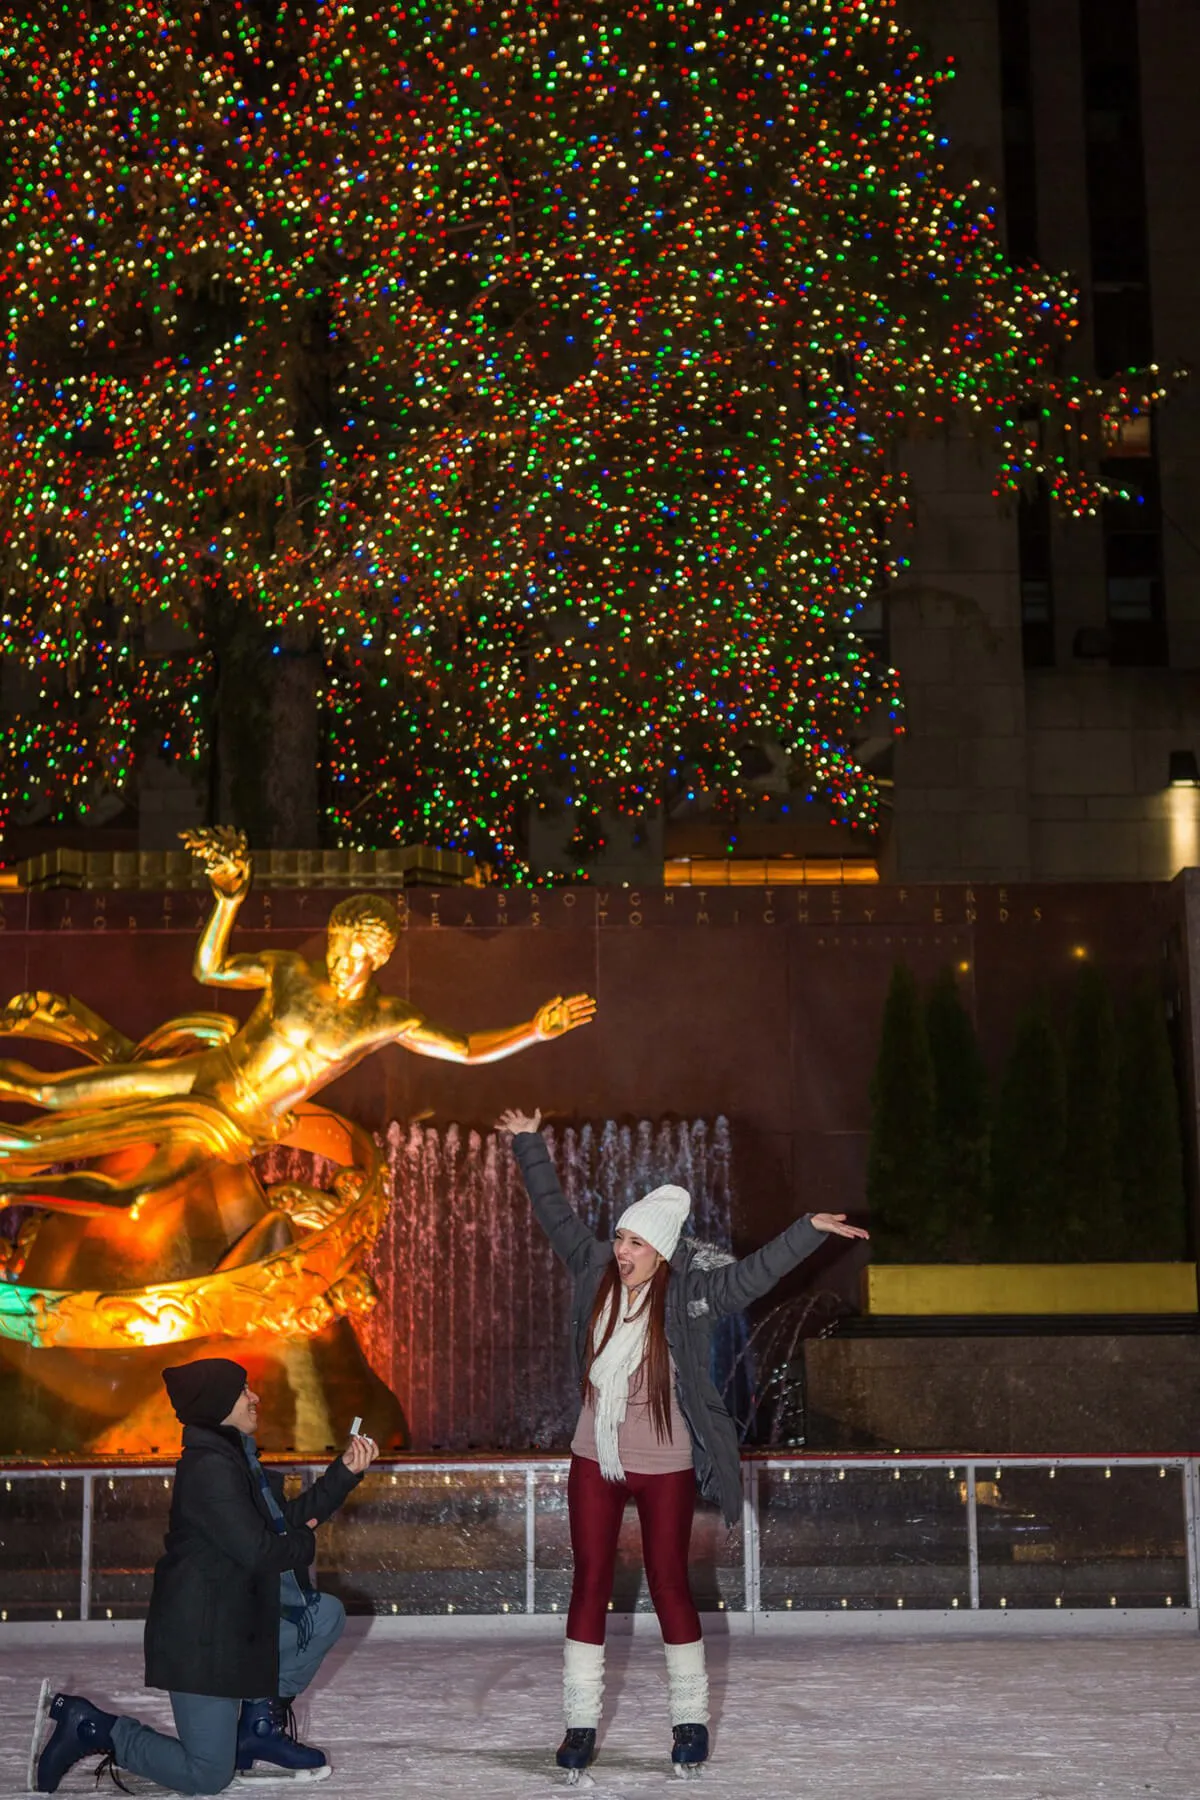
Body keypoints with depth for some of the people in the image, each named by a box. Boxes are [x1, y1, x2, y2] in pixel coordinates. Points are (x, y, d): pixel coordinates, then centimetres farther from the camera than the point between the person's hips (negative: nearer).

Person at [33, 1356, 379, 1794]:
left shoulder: (235, 1457, 10)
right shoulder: (209, 1467, -22)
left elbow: (289, 1518, 13)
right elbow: (258, 1551, -24)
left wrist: (346, 1472, 5)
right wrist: (304, 1544, -4)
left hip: (238, 1623, 10)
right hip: (203, 1638, -10)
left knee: (326, 1614, 11)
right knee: (207, 1778, -5)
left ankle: (261, 1724, 12)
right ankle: (92, 1728, 7)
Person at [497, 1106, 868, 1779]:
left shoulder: (693, 1293, -14)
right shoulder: (596, 1270, -3)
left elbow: (756, 1271, -24)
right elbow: (556, 1214, 7)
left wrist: (810, 1230, -37)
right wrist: (530, 1145, 12)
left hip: (665, 1468, -3)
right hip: (595, 1461, 4)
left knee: (669, 1583, 6)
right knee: (591, 1583, 7)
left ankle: (692, 1718, 21)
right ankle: (582, 1722, 15)